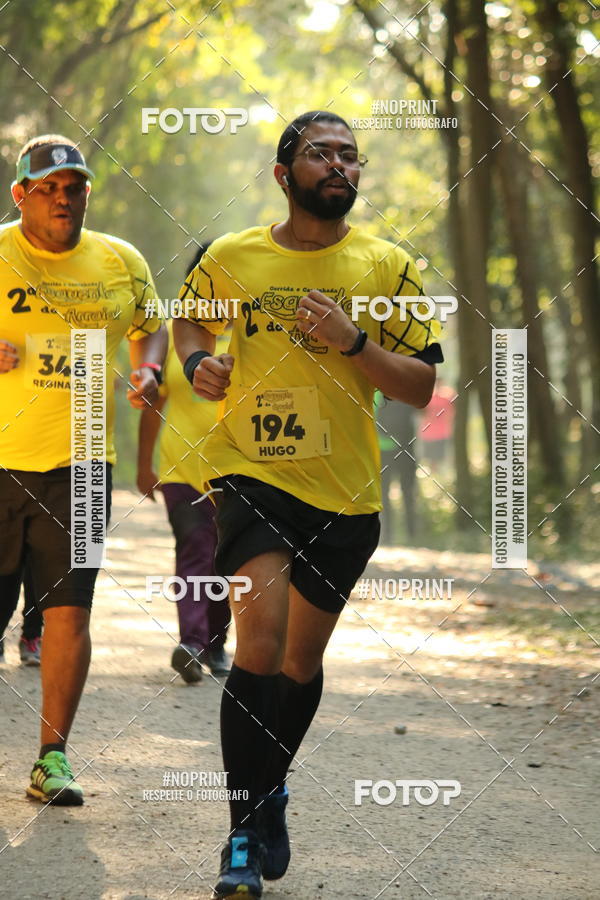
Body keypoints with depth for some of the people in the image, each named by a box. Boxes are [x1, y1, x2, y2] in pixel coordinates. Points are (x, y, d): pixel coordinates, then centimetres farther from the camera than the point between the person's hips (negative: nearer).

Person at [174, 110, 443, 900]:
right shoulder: (230, 258, 1)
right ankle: (243, 835, -13)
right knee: (260, 640, -20)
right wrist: (199, 363, 0)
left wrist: (355, 343, -16)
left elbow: (422, 387, 0)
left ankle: (272, 791, 40)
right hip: (250, 475, -2)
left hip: (344, 491, 2)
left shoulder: (389, 268, 0)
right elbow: (190, 319, 22)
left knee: (303, 659, 14)